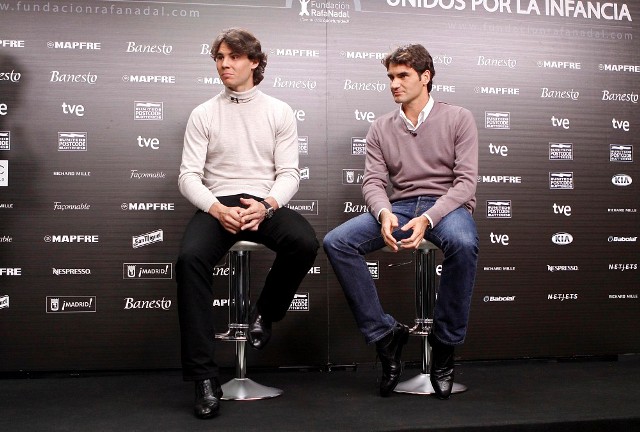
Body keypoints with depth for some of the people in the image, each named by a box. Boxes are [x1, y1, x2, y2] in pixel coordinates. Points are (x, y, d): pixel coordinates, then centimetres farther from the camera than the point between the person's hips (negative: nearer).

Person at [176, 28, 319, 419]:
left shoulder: (280, 112, 10)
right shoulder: (203, 114, 9)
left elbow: (289, 173, 2)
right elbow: (189, 176, 2)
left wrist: (266, 205, -19)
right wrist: (217, 209, -18)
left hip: (265, 204, 0)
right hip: (217, 206, 0)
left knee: (305, 242, -32)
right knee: (190, 258, -31)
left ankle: (265, 312, 0)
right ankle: (205, 377, -22)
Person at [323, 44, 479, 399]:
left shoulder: (458, 119, 4)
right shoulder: (382, 128, 14)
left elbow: (466, 181, -6)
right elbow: (373, 181, 4)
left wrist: (428, 219, -23)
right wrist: (385, 213, -20)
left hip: (448, 205, -3)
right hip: (400, 206, 3)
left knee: (463, 243, -39)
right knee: (336, 242, -21)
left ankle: (446, 343, -18)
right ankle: (385, 333, -12)